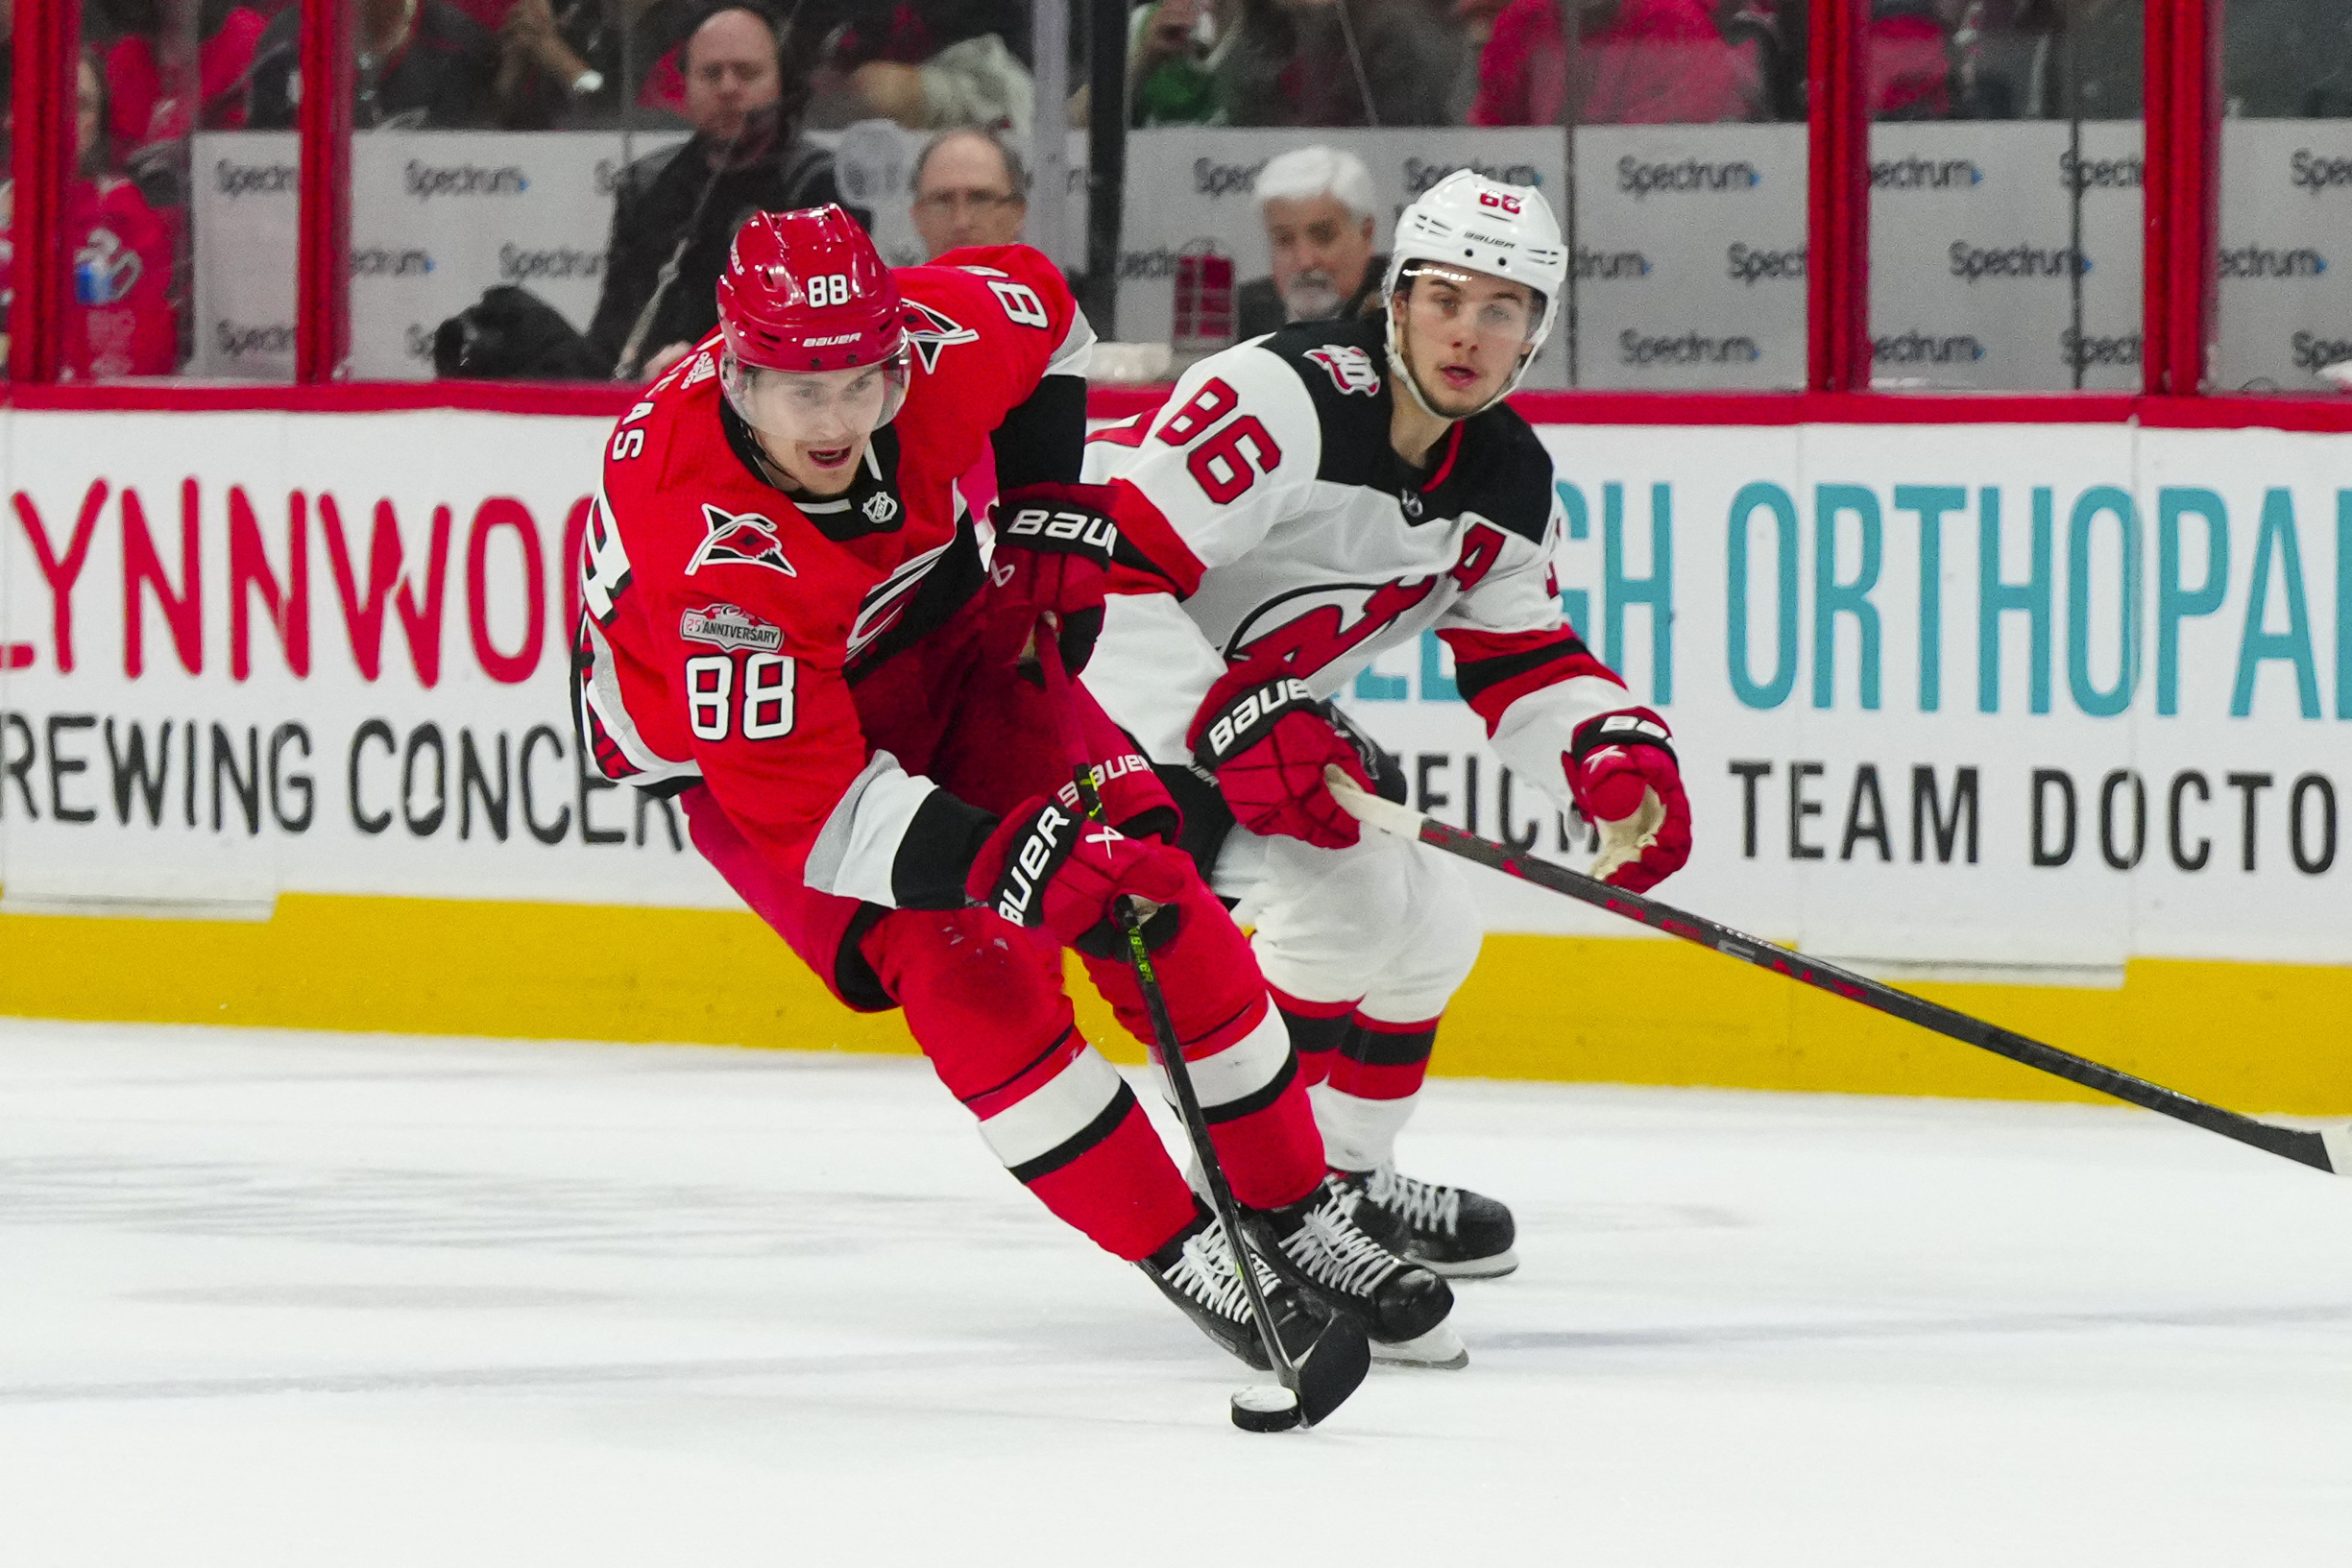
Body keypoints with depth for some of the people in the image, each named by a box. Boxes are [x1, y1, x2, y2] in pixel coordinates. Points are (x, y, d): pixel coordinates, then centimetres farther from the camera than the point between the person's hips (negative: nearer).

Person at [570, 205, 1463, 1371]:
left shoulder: (935, 342, -27)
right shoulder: (703, 541, -40)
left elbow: (1043, 312, 1)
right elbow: (805, 807, -39)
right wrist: (1005, 864, -47)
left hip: (947, 635, 5)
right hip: (739, 742, -5)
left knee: (1155, 900, -5)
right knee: (963, 968, -22)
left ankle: (1298, 1218, 9)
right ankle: (1180, 1253, -8)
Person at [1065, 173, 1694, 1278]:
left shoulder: (1509, 482, -1)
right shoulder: (1284, 401, -30)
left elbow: (1522, 662, 5)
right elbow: (1096, 572, -33)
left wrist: (1615, 753, -17)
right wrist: (1230, 729, -40)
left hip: (1261, 712, 10)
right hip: (1095, 685, -10)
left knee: (1427, 926, 13)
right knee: (1344, 897, -22)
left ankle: (1347, 1180, 32)